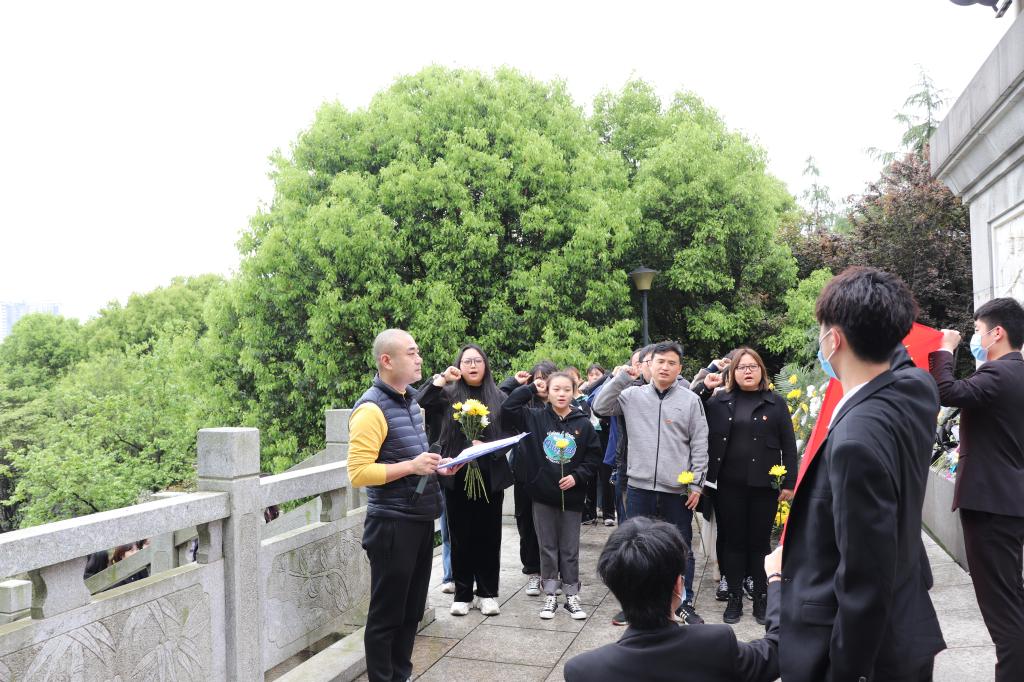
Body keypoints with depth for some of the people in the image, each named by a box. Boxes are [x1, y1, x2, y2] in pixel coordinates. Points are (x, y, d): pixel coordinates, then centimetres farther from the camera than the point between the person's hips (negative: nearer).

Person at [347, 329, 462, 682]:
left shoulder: (410, 399, 11)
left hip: (420, 519, 8)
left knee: (411, 610, 18)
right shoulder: (372, 409, -16)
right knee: (386, 613, 5)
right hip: (392, 524, -8)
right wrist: (412, 467, -24)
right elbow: (358, 472, -21)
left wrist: (436, 465, 6)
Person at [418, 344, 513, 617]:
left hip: (490, 476, 1)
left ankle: (487, 593, 20)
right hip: (457, 475, 0)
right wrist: (441, 378, -18)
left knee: (488, 535, 7)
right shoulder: (449, 393, 4)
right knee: (461, 536, 7)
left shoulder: (498, 397, 6)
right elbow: (421, 404, -14)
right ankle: (462, 594, 19)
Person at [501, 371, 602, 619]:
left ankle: (572, 596, 23)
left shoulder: (583, 423, -3)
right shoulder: (535, 417, -2)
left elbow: (594, 457, 2)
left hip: (572, 497, 0)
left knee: (570, 550, 10)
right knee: (548, 548, 11)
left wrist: (577, 476, -10)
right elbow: (507, 409, -11)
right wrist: (530, 388, -8)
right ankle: (550, 595, 23)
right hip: (543, 495, 0)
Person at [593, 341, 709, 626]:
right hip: (639, 486, 1)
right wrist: (620, 378, -8)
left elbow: (700, 446, 2)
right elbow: (600, 407, 0)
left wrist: (696, 484, -2)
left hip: (677, 489, -1)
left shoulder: (690, 400, 1)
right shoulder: (633, 395, 4)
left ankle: (685, 603, 26)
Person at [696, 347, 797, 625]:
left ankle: (762, 597, 20)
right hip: (728, 484, 1)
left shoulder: (776, 402, 4)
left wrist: (789, 482, -2)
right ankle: (734, 597, 18)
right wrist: (704, 388, -3)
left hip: (763, 485, -1)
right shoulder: (720, 401, 7)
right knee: (732, 540, 8)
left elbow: (788, 445, 3)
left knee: (759, 541, 7)